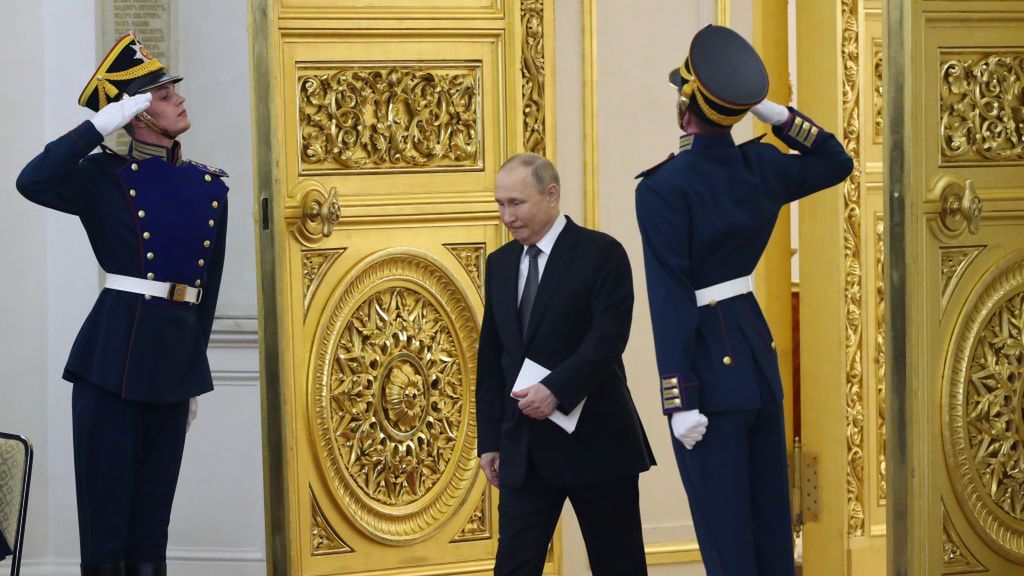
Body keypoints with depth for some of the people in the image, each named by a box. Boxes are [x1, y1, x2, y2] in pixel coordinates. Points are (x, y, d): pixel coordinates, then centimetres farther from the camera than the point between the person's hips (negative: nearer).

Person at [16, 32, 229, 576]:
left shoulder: (211, 185, 11)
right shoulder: (108, 176, -2)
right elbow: (33, 183, -21)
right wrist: (103, 122, -17)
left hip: (177, 354, 5)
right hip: (114, 349, -5)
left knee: (154, 504, 10)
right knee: (106, 502, -2)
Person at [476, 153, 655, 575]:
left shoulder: (601, 254, -6)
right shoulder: (500, 263, 12)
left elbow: (609, 336, -16)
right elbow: (490, 357, 13)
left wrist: (556, 389, -25)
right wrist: (489, 439, 9)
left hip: (594, 440, -5)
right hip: (523, 445, 5)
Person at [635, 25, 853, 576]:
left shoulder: (662, 188, -17)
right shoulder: (762, 167, 1)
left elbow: (671, 298, -19)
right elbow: (837, 162, 21)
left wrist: (681, 401, -18)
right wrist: (772, 111, 7)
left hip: (711, 367, -6)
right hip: (758, 352, 7)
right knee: (770, 521, 13)